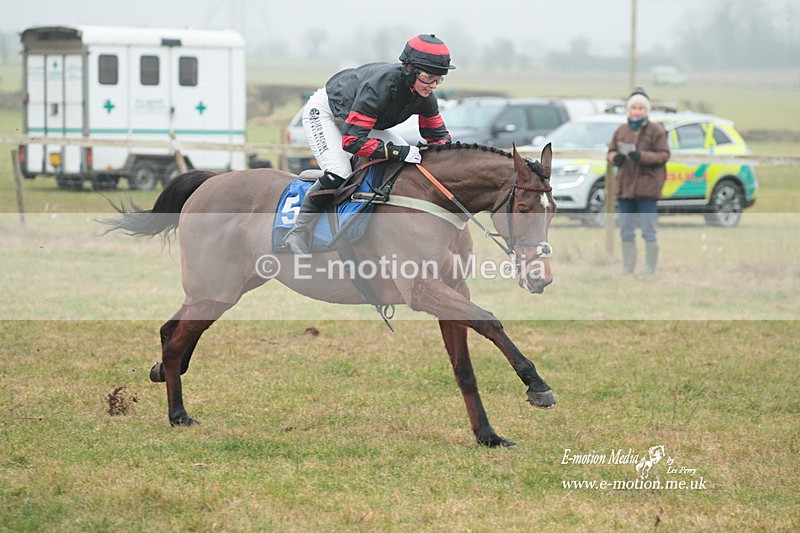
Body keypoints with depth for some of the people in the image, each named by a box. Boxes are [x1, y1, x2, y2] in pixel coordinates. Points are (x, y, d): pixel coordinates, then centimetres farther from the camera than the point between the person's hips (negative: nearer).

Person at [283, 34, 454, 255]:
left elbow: (439, 135, -6)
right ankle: (299, 230, -14)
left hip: (359, 122, 8)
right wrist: (396, 152, -47)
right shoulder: (380, 86, -42)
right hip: (324, 111, -8)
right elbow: (351, 140, -44)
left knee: (409, 161, -5)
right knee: (338, 174, -28)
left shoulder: (425, 95, -20)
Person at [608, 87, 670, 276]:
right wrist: (615, 157, -10)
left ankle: (650, 271, 3)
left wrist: (642, 156, -22)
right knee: (626, 232, 10)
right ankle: (627, 270, 19)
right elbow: (611, 152, 14)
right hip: (624, 186, 5)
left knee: (649, 232, -3)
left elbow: (663, 155, -8)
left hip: (647, 188, -5)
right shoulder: (622, 130, 10)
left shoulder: (656, 130, -3)